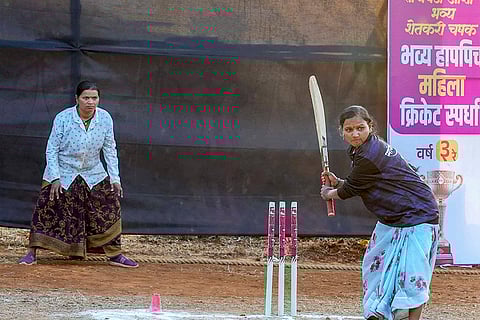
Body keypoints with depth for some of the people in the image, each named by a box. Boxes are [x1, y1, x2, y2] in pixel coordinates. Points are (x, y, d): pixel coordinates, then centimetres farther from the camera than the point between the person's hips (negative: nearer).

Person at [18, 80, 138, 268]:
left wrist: (114, 178, -5)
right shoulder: (63, 118, -17)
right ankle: (32, 253, 2)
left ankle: (115, 255, 9)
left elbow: (110, 150, 0)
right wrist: (55, 178, -16)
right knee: (47, 209, -7)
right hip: (63, 174, -3)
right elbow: (51, 149, -10)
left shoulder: (105, 119, -9)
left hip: (93, 174, 3)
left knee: (109, 208, -1)